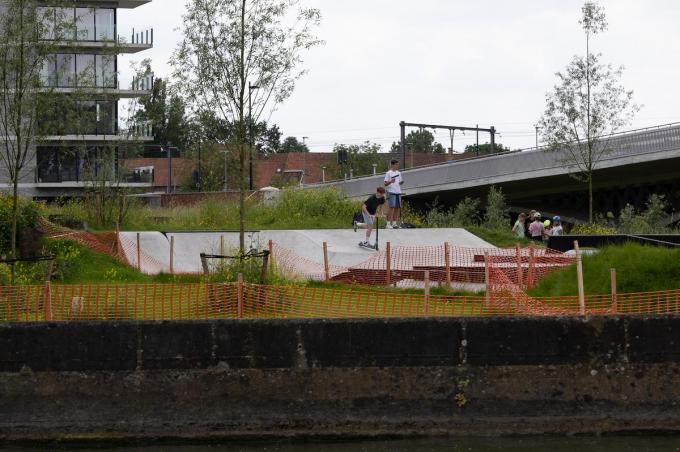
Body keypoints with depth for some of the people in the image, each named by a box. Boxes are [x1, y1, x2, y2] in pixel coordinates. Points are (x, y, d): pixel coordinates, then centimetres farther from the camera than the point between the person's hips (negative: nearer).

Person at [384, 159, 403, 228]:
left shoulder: (398, 173, 15)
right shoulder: (388, 173, -3)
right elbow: (385, 184, -5)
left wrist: (401, 182, -2)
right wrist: (391, 181, -23)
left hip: (398, 192, 6)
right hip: (391, 192, -6)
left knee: (397, 208, 4)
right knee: (391, 207, -10)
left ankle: (394, 223, 10)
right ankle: (388, 223, -8)